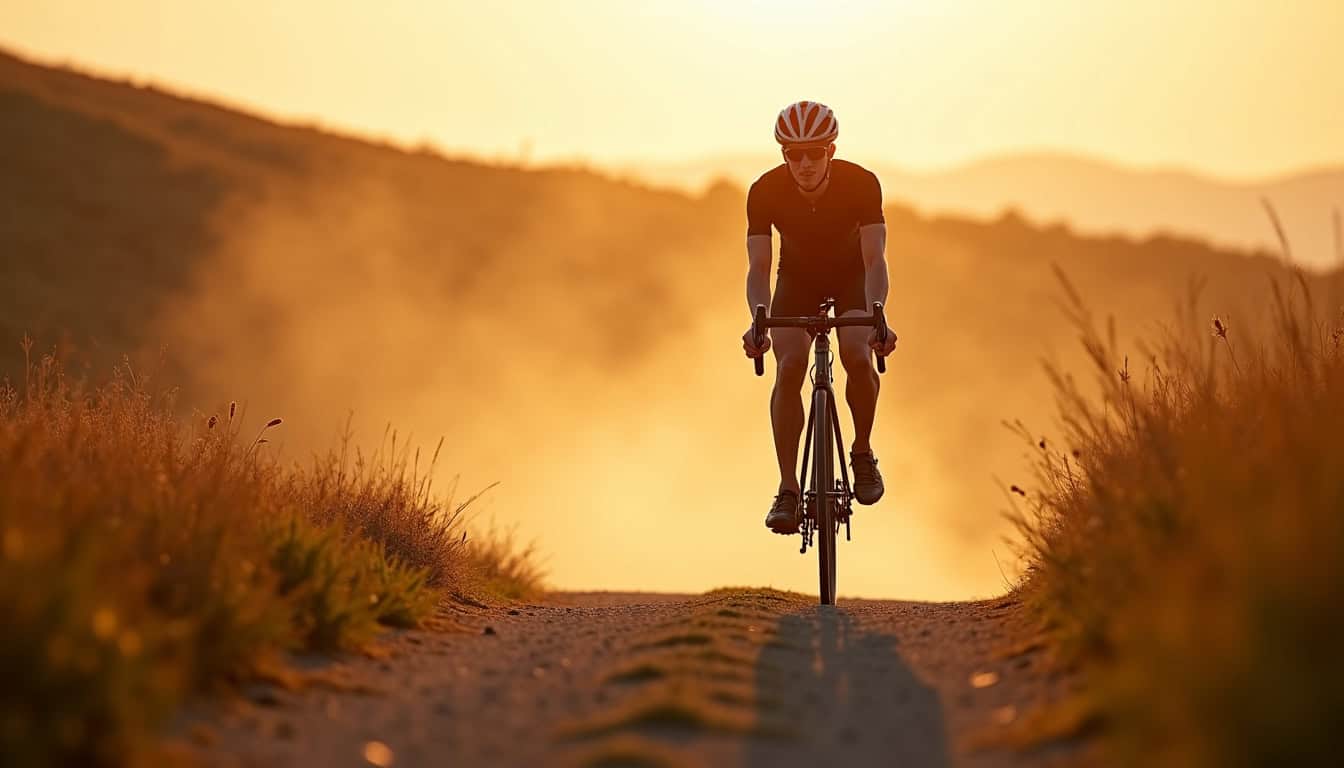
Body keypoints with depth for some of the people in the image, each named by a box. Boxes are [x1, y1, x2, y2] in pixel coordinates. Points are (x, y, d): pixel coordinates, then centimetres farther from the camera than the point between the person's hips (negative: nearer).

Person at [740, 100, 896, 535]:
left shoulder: (861, 184, -30)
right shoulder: (766, 191, -28)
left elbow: (874, 259, -35)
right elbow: (759, 266, -31)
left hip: (851, 277, -1)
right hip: (797, 280, 1)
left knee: (858, 357, -27)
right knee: (789, 367, -22)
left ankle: (862, 451, -1)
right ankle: (788, 490, -17)